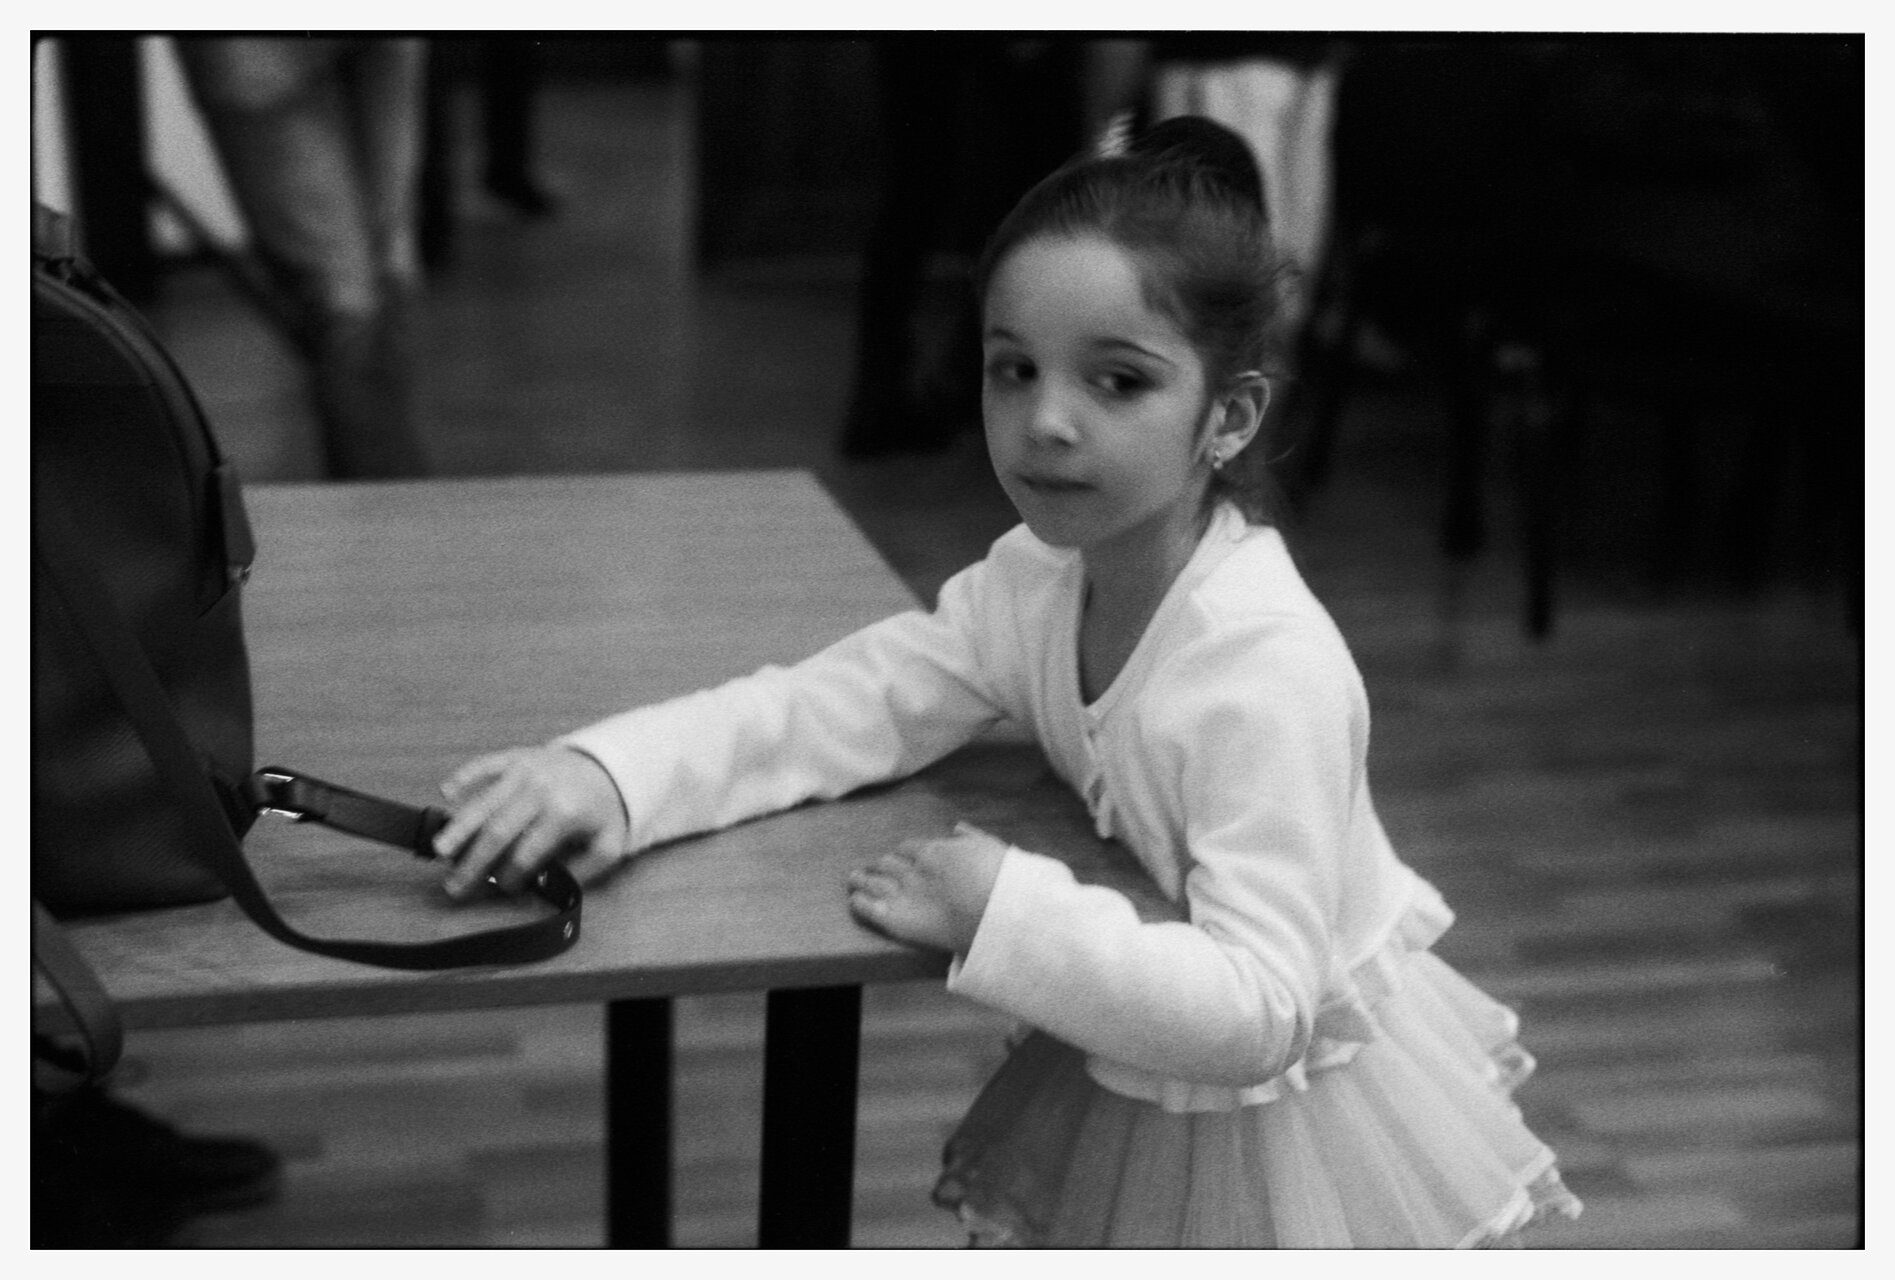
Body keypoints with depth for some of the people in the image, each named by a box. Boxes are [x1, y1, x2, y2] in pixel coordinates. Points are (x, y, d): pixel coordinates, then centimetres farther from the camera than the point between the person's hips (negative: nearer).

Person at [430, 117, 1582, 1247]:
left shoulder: (1271, 670, -33)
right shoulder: (1037, 582, -11)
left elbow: (1257, 1010, -36)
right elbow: (839, 705, -13)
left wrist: (1006, 914, -40)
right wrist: (610, 773, -29)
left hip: (1291, 1103, -6)